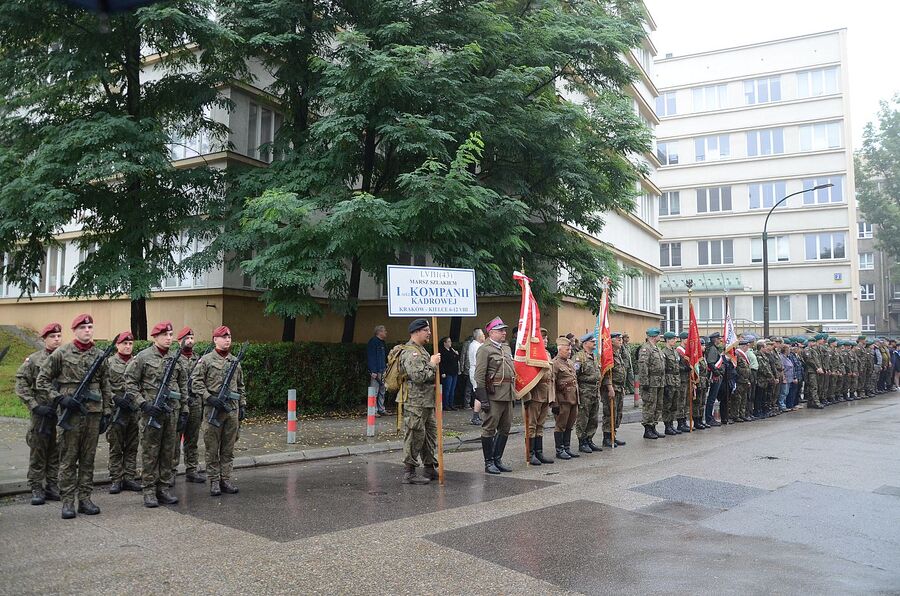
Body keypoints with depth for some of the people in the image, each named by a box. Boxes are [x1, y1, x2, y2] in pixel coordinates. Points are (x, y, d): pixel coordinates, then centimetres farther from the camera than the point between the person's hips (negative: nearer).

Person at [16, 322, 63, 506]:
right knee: (38, 453, 4)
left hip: (63, 413, 2)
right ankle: (36, 489, 13)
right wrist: (35, 406, -11)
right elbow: (21, 385, -3)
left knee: (56, 453, 9)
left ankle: (51, 486, 19)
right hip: (41, 413, -2)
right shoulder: (34, 360, -1)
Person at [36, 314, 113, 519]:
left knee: (88, 459, 8)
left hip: (93, 414, 3)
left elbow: (106, 387, 11)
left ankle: (85, 499, 16)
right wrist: (59, 398, -11)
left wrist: (106, 413, 7)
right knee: (68, 459, 3)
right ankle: (67, 501, 10)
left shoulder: (100, 355, 8)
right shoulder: (61, 353, -2)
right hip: (70, 413, -3)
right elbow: (41, 381, 1)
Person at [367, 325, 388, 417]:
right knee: (374, 391, -7)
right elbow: (370, 357, -18)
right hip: (376, 371, -10)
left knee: (382, 391, 14)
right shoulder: (373, 342, -12)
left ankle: (381, 409, 22)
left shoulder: (382, 342, 17)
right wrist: (373, 371, -21)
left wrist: (386, 365, 14)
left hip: (382, 371, 10)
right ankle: (374, 411, -3)